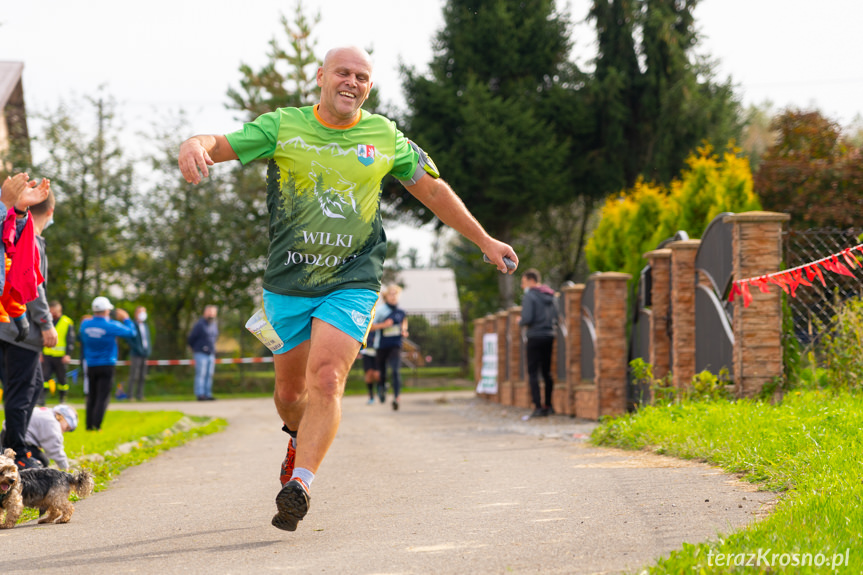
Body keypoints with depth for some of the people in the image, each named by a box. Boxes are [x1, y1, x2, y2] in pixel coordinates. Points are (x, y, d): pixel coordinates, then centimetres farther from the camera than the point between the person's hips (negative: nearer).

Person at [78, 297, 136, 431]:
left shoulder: (85, 324, -1)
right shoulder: (111, 326, -12)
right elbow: (131, 333, -2)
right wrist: (126, 319, 12)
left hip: (91, 366, 4)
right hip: (107, 366, -4)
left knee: (91, 397, 12)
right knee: (103, 397, -4)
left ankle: (89, 425, 10)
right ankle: (96, 425, -14)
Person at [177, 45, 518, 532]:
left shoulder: (385, 137, 5)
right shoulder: (283, 126, 1)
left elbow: (432, 189, 17)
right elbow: (222, 145, -6)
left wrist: (485, 241, 21)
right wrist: (196, 144, -32)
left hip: (352, 283, -1)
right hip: (287, 284, 1)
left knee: (326, 378, -21)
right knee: (289, 392, 11)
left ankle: (300, 485, -23)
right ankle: (300, 439, 46)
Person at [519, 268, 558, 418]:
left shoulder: (529, 296, -9)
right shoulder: (549, 296, 12)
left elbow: (527, 318, -18)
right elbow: (556, 316, 12)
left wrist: (520, 322, 2)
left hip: (535, 337, -7)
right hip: (549, 336, 7)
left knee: (533, 372, -4)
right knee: (547, 371, 13)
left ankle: (538, 406, -11)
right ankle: (549, 405, 13)